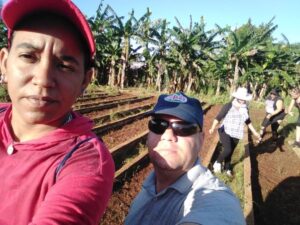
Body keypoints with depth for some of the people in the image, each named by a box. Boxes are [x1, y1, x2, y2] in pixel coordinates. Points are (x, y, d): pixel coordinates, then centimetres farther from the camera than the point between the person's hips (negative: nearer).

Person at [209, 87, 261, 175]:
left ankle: (227, 167, 35)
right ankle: (218, 162, 9)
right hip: (225, 132, -5)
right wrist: (213, 128, -29)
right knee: (227, 150, -19)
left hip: (236, 134, 5)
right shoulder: (228, 106, -15)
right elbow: (218, 118, -15)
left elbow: (248, 121, 15)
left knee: (230, 152, 12)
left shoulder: (245, 108, 1)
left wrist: (255, 132, 17)